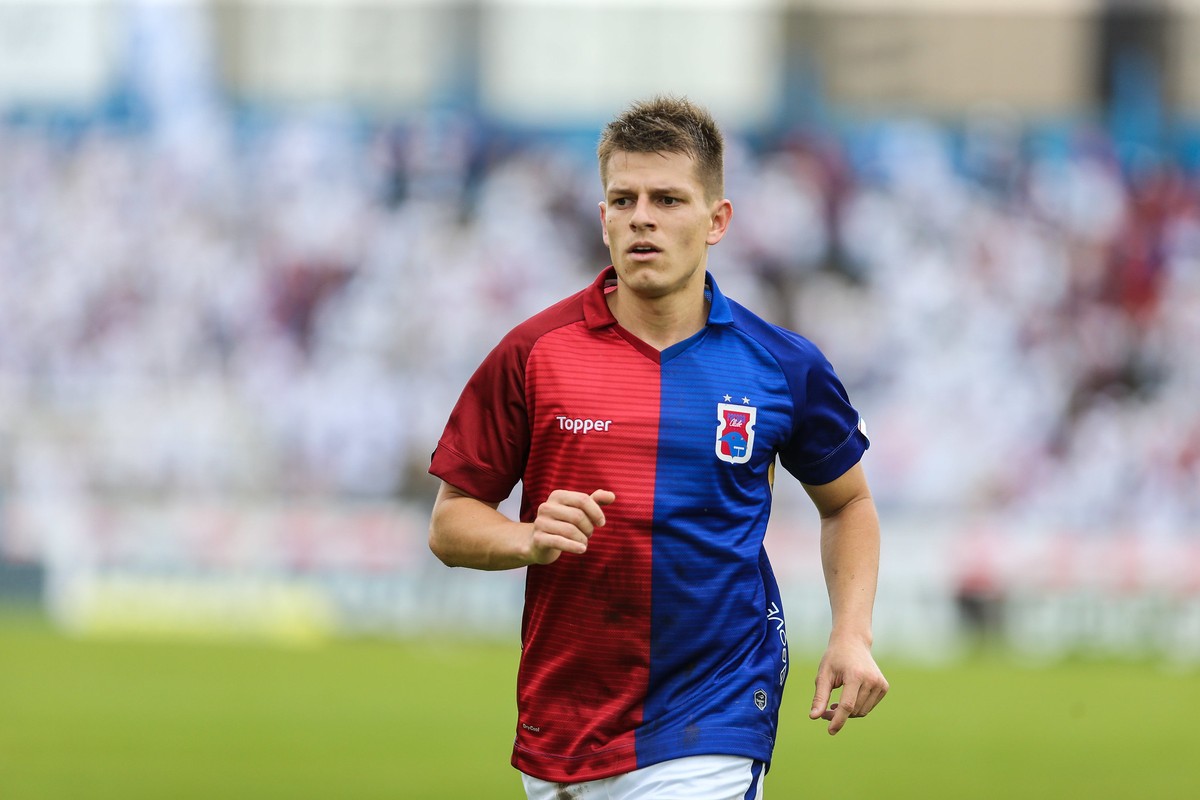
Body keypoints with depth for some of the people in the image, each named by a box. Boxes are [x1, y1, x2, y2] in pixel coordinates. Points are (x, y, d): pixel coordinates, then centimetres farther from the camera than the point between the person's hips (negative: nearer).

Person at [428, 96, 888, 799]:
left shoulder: (785, 365, 1)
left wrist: (853, 635, 3)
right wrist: (530, 539, -18)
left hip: (710, 734, -2)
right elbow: (451, 523, 3)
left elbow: (846, 502, 17)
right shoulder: (534, 354, -2)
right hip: (559, 734, 2)